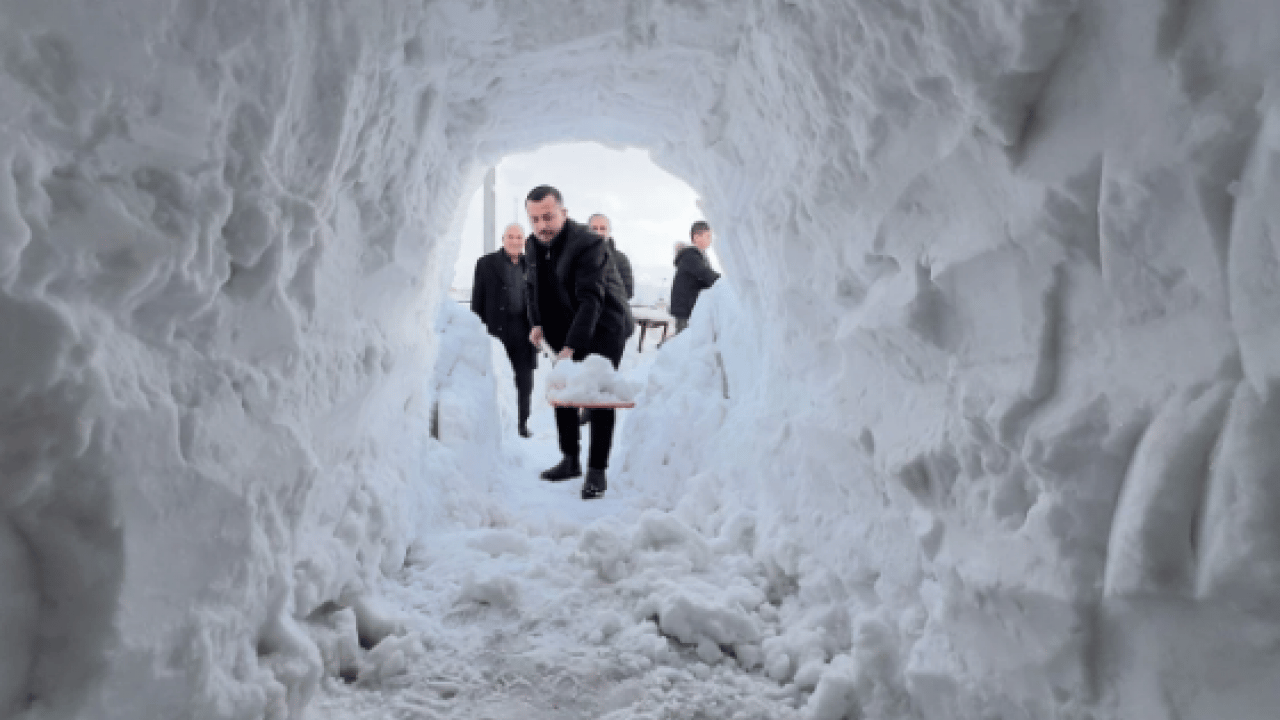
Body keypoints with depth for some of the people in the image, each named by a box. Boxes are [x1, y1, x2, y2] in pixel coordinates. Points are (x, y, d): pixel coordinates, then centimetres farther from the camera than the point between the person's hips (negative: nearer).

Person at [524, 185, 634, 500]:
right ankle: (571, 460, 23)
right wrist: (538, 322, 3)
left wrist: (570, 347, -38)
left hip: (604, 326, -8)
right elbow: (533, 285, 17)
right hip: (567, 331, 8)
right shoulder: (532, 244, 0)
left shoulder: (588, 243, -26)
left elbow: (591, 300, -32)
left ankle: (597, 471, -3)